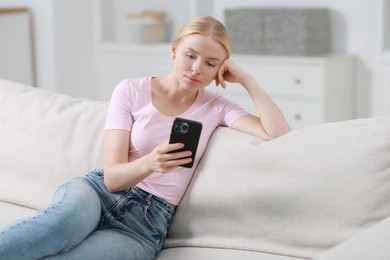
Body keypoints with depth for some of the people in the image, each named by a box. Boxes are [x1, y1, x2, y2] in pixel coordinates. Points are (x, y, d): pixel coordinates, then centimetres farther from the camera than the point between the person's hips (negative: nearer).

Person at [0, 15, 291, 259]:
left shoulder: (216, 107, 8)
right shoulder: (131, 91, 2)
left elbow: (280, 135, -5)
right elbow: (112, 176, -6)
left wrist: (247, 80, -5)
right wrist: (150, 163, -28)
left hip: (149, 221, 0)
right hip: (98, 191, 0)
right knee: (66, 221, -41)